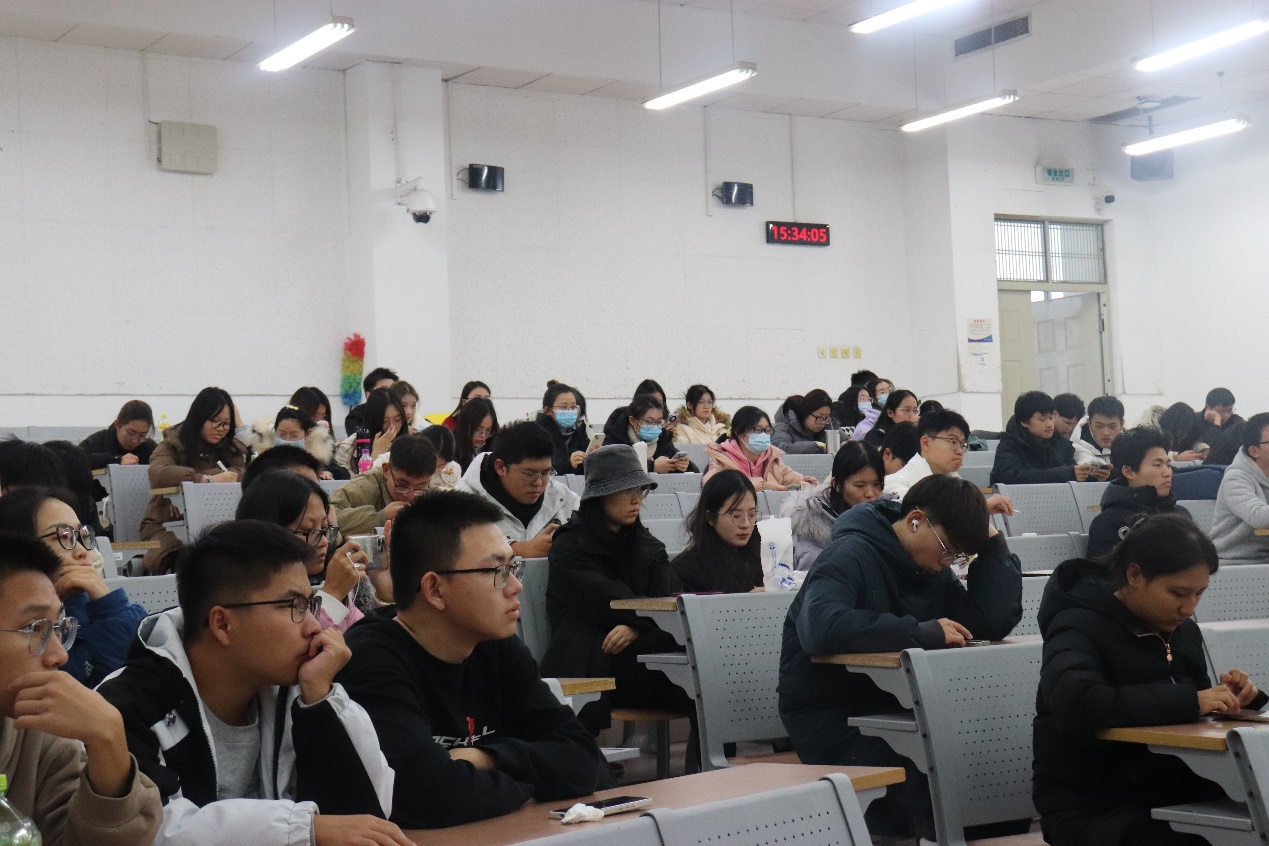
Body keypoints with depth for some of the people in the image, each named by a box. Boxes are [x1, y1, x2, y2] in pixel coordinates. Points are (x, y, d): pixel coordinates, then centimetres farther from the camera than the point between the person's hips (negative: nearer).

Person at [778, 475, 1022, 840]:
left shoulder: (933, 568, 10)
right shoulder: (851, 556, -14)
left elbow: (994, 622, 1)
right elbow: (821, 628, -33)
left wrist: (992, 543, -2)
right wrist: (923, 633, -28)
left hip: (894, 707, 8)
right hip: (828, 716, -8)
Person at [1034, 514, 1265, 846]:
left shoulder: (1182, 629, 9)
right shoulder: (1081, 626, -13)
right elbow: (1073, 704, -33)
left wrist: (1228, 698, -5)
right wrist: (1187, 702, -28)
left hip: (1169, 791, 7)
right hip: (1092, 808, -7)